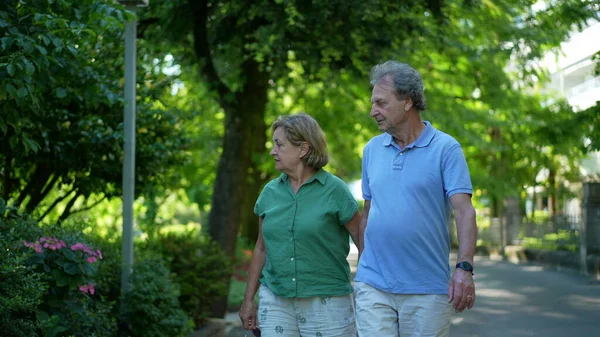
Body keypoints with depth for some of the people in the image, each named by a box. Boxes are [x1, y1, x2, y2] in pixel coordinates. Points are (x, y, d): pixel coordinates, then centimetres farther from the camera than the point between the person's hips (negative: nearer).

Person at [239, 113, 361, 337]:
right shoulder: (270, 192, 8)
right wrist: (248, 300, 13)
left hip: (326, 302, -4)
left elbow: (364, 243, -5)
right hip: (275, 301, 4)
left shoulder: (334, 190, -6)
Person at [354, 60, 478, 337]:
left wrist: (464, 267, -25)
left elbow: (464, 210, -12)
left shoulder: (446, 149, -5)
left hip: (428, 290, -3)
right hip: (373, 286, 3)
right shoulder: (372, 149, 10)